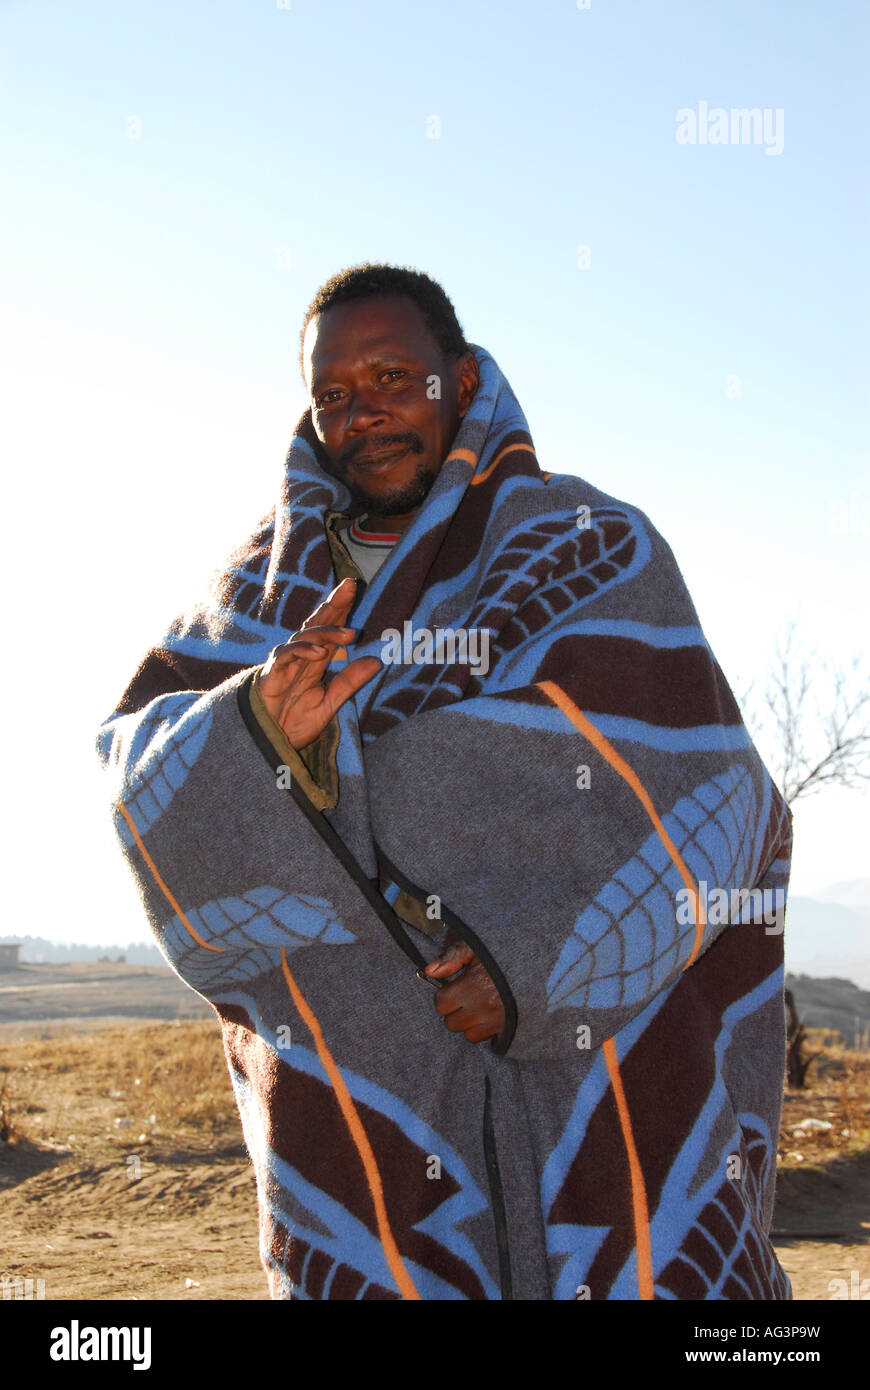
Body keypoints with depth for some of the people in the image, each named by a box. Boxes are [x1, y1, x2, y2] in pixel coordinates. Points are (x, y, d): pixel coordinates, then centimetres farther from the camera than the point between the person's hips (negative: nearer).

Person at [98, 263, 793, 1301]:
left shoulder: (595, 552, 2)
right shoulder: (272, 583, 12)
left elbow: (702, 796, -4)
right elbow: (137, 761, 2)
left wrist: (544, 962, -16)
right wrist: (254, 728, -21)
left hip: (595, 1018, -2)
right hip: (357, 1070, 2)